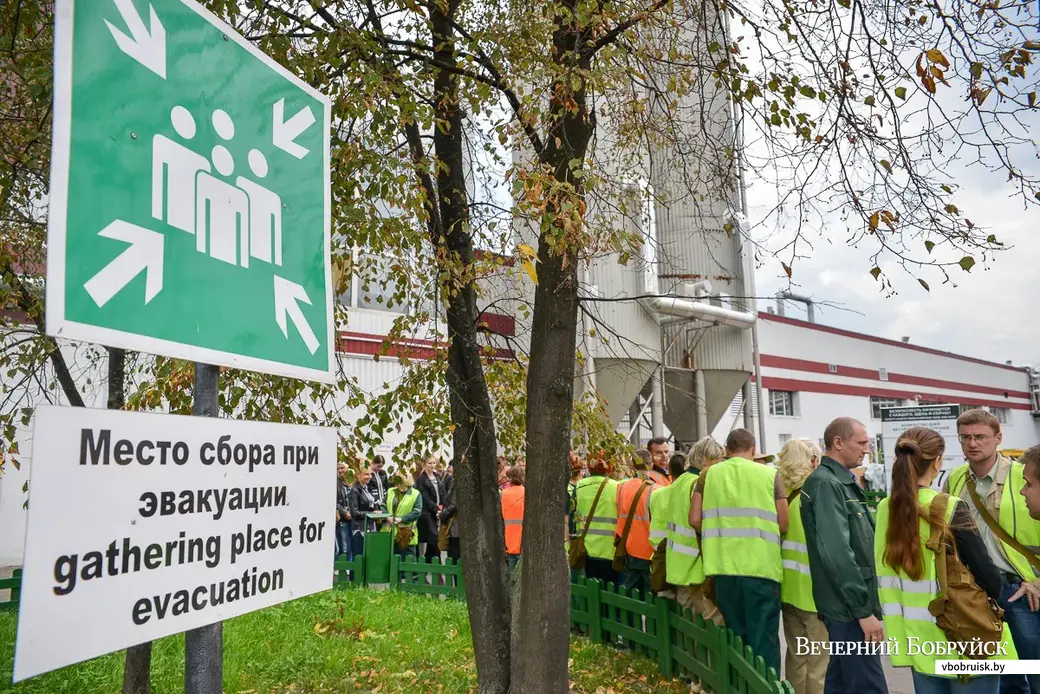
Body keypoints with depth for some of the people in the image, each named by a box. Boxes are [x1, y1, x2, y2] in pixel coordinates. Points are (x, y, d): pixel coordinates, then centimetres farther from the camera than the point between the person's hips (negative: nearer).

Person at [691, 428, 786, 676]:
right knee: (763, 640, 5)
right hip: (761, 566, -2)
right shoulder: (769, 474, 0)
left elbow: (695, 520, 1)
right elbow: (783, 524, -1)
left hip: (723, 565, 3)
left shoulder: (709, 474, 4)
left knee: (734, 637, 16)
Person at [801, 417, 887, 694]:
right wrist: (863, 610, -21)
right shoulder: (825, 484, -16)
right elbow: (837, 553, -23)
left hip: (850, 605, 10)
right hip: (849, 607, -10)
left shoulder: (843, 482, 15)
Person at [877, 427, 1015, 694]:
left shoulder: (885, 509, -3)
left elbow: (884, 575, 4)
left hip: (918, 637, 5)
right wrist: (994, 592, 7)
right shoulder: (950, 509, -18)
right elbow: (989, 578, -16)